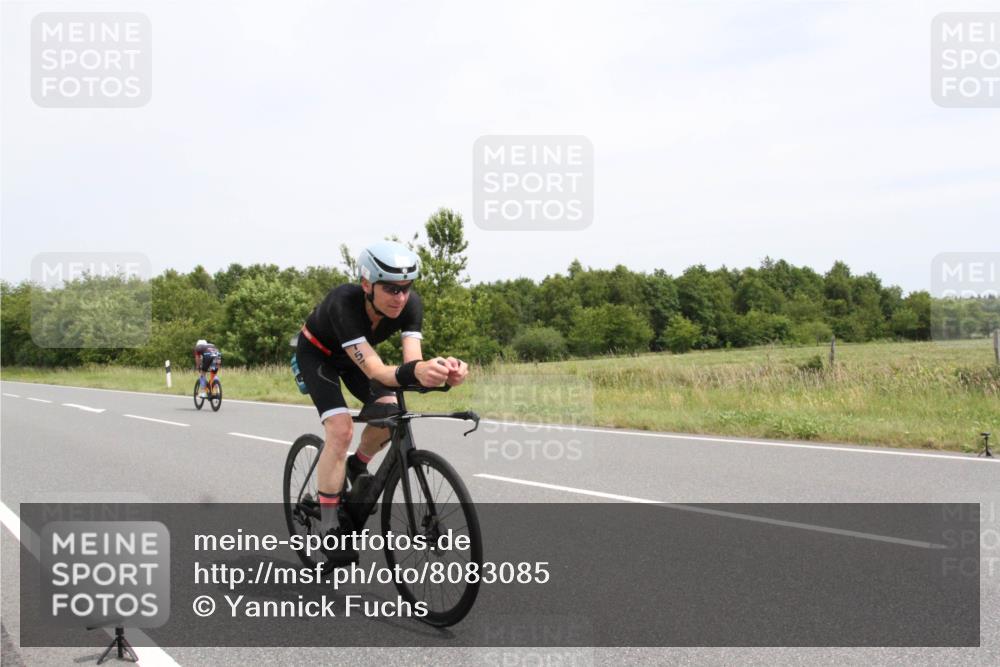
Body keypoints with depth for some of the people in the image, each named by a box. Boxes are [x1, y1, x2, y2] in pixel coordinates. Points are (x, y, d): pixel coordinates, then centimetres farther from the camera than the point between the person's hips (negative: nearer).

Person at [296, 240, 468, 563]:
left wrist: (440, 369, -60)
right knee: (341, 429, -23)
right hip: (317, 353, -4)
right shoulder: (344, 303, -41)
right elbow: (375, 371, -50)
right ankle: (329, 527, -12)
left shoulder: (410, 304, -28)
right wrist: (414, 372, -70)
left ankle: (357, 466, 12)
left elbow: (412, 360, -37)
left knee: (388, 412, -19)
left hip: (355, 353, 5)